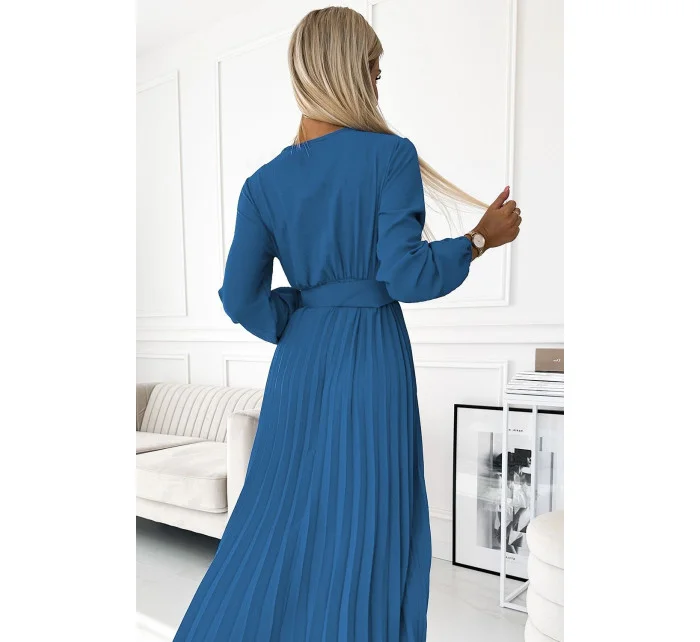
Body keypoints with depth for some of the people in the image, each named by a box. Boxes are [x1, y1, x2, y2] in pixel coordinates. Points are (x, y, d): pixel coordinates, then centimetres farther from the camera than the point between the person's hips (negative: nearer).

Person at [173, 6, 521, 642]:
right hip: (371, 357, -5)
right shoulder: (391, 155, -10)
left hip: (301, 359, 5)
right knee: (362, 528, 12)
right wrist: (481, 238, -1)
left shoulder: (264, 183, 2)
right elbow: (406, 276, -15)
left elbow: (242, 300, 0)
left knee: (281, 511, 21)